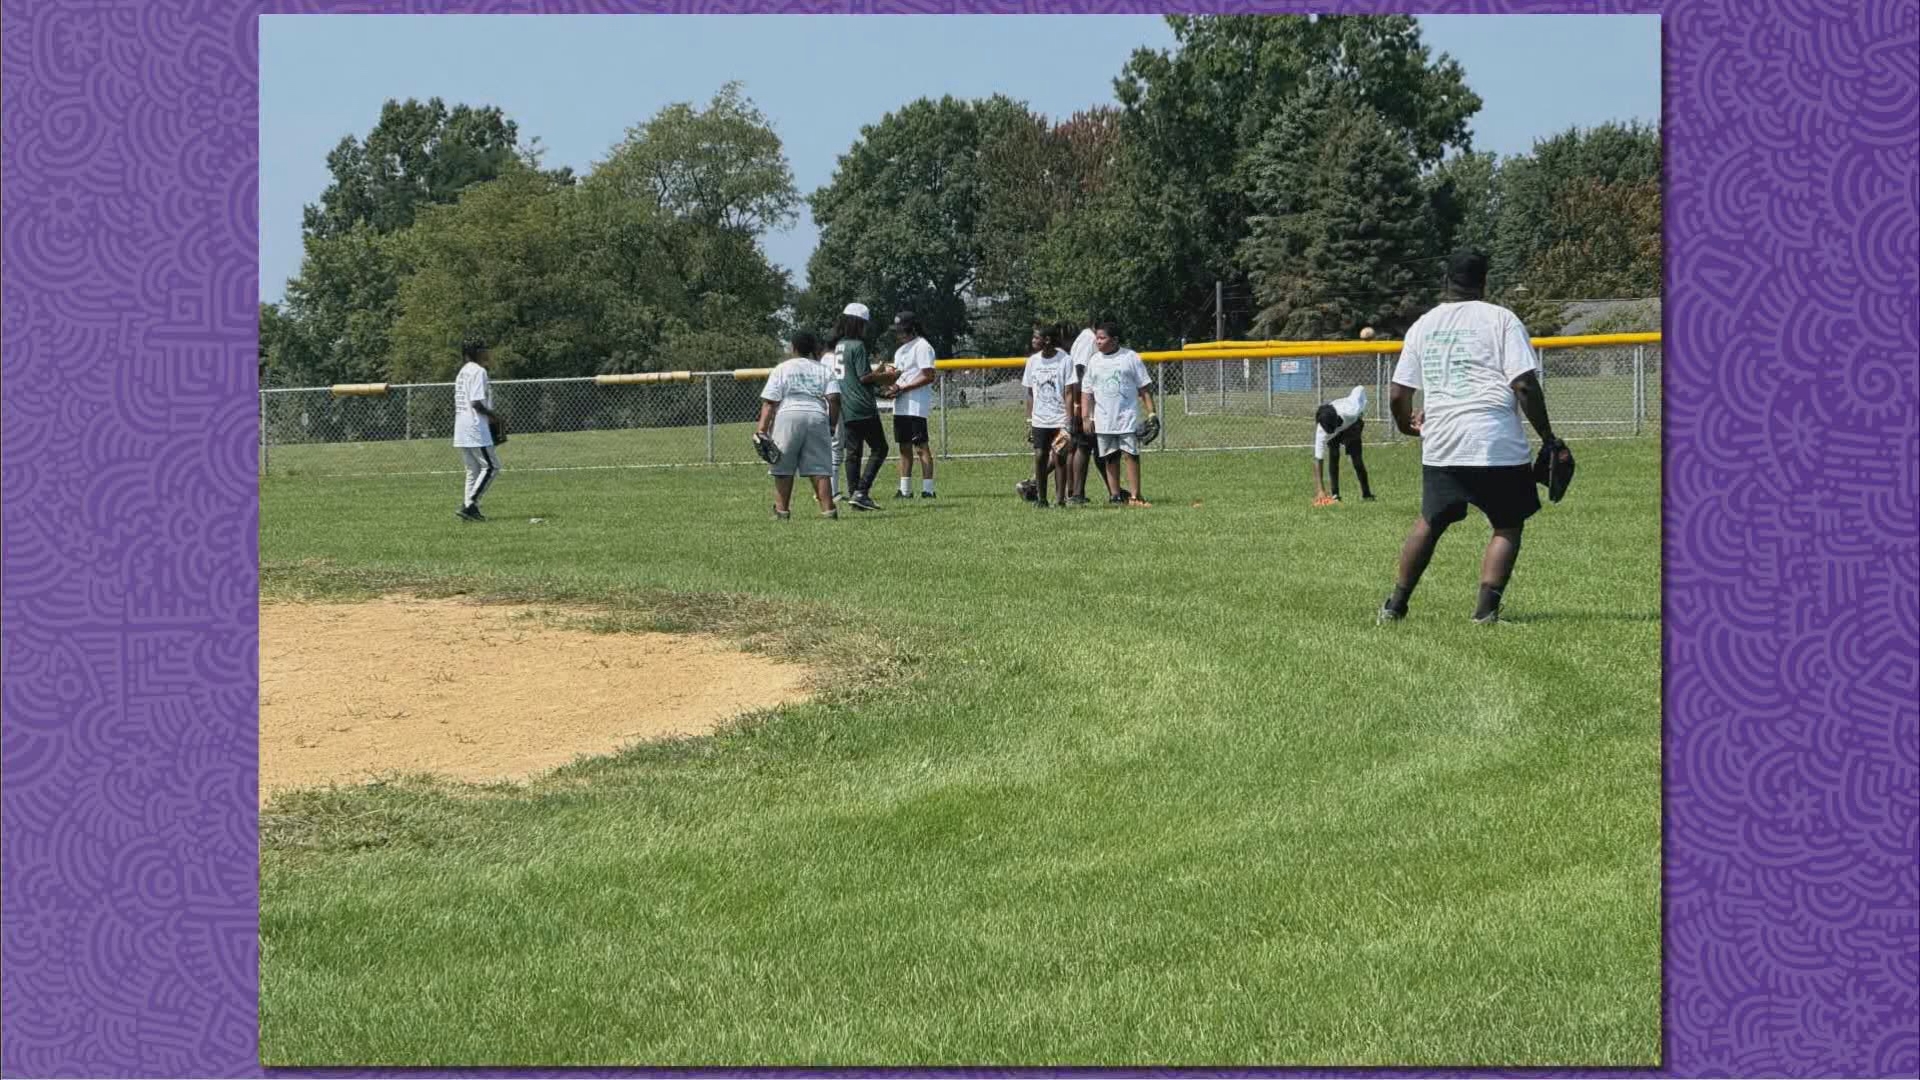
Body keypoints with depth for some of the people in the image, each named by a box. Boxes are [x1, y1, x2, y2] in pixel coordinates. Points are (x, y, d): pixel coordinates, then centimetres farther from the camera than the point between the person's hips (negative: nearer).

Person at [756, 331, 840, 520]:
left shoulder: (782, 369, 10)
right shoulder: (824, 370, 15)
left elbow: (769, 403, 1)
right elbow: (834, 398, 0)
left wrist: (762, 430, -2)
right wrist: (832, 426, 7)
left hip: (788, 416, -2)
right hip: (817, 417, 2)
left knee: (783, 469, 6)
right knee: (820, 468, 3)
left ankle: (782, 509, 7)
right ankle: (828, 509, -4)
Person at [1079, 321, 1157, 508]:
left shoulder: (1130, 357, -1)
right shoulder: (1094, 361, 8)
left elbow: (1144, 387, 0)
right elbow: (1087, 392, 11)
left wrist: (1151, 412, -6)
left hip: (1128, 417, -3)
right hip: (1103, 420, 3)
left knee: (1131, 454, -6)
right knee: (1110, 457, 6)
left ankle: (1134, 496, -7)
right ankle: (1115, 495, 12)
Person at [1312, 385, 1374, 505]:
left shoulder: (1352, 410, -45)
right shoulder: (1321, 433, -42)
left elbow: (1360, 389, -24)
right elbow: (1318, 460, -40)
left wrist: (1362, 415, -10)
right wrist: (1320, 490, -46)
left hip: (1352, 423, 0)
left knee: (1356, 457, -9)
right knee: (1334, 455, -19)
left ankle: (1366, 493, 4)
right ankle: (1335, 493, -8)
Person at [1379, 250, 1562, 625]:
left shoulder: (1423, 325, 12)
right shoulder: (1501, 319, 0)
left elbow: (1397, 395, 12)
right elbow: (1524, 384, -9)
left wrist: (1407, 425, 32)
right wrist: (1548, 437, -1)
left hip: (1440, 444, 4)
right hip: (1498, 445, -4)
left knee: (1430, 522, 20)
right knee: (1508, 525, 10)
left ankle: (1396, 605, 21)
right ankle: (1486, 608, -3)